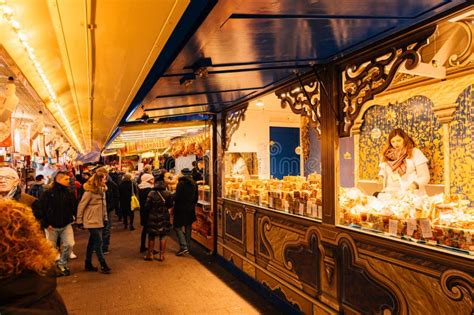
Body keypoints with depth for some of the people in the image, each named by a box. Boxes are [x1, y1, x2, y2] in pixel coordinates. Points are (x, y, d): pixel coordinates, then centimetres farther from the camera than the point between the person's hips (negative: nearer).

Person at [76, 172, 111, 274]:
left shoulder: (102, 190, 7)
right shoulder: (89, 191, -17)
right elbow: (81, 206, -13)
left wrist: (105, 217, 11)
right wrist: (79, 221, -9)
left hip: (99, 220, 8)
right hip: (92, 221, -8)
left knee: (92, 242, 14)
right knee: (98, 242, -6)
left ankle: (88, 264, 25)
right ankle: (103, 265, 1)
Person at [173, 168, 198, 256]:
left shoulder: (181, 183, -15)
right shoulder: (194, 184, 5)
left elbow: (177, 197, -18)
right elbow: (196, 197, 10)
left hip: (181, 209, -6)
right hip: (190, 209, 6)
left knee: (177, 226, 1)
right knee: (188, 227, 14)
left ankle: (183, 247, -10)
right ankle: (187, 247, 20)